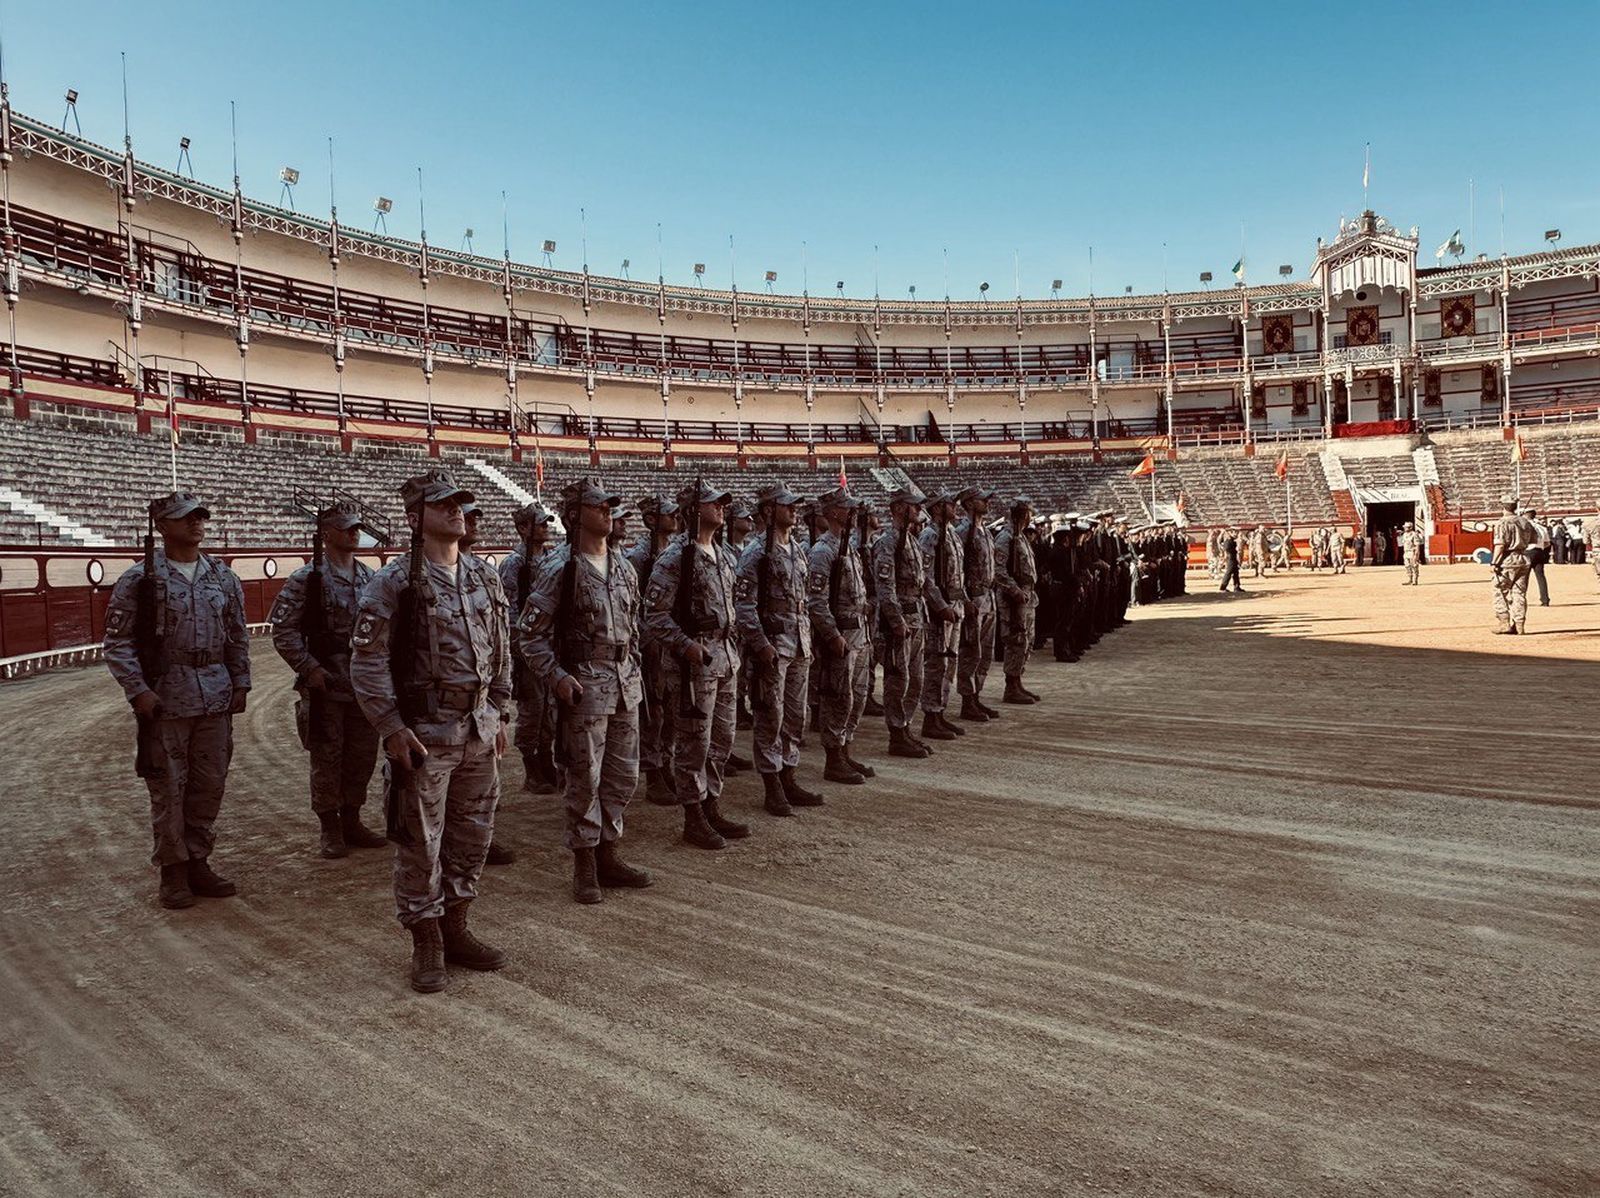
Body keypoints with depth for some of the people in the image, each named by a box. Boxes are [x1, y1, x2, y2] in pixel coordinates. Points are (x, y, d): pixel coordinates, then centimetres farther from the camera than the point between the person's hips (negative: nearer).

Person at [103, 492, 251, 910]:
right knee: (168, 787, 3)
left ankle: (198, 862, 23)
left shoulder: (223, 577, 10)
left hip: (216, 699, 4)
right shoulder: (140, 578, -4)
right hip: (165, 699, -4)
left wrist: (240, 683, 9)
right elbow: (118, 641, -4)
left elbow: (238, 636, 15)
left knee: (210, 784, 9)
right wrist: (138, 690, -12)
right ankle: (172, 870, 16)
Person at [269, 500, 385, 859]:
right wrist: (309, 668, -14)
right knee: (327, 759, 4)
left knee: (363, 757, 11)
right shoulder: (305, 580, -8)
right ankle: (330, 829, 17)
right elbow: (283, 630, -8)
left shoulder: (371, 578, 9)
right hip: (325, 687, -5)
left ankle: (351, 821, 26)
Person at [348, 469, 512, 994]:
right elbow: (367, 662, -10)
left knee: (473, 834, 14)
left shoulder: (486, 576, 8)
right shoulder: (393, 583, -10)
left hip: (480, 729, 6)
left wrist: (500, 716, 13)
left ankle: (455, 930, 30)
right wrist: (392, 729, -15)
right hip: (424, 732, -6)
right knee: (420, 843, 4)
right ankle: (427, 946, 18)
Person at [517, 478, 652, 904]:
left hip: (625, 683, 7)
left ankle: (608, 855, 26)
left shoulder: (623, 566, 10)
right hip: (585, 686, -7)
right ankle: (584, 865, 15)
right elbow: (529, 634, -9)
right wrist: (557, 677, -18)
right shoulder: (560, 569, -10)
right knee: (585, 780, 1)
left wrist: (635, 670, 14)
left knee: (624, 775, 12)